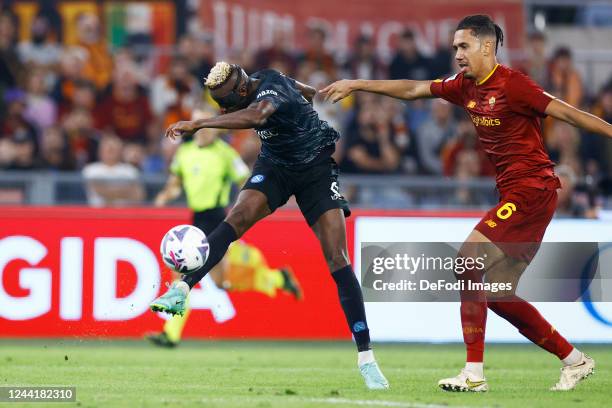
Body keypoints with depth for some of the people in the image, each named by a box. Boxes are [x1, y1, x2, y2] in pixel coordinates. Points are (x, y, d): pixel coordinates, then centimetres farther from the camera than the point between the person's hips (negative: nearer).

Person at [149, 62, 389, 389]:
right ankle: (181, 290, -32)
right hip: (275, 165, 6)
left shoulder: (271, 92, -30)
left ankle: (366, 358, -10)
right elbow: (308, 92, 12)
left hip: (316, 168, -6)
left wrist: (198, 124, -59)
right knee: (236, 220, -23)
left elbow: (256, 116, -55)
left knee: (337, 261, -12)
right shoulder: (260, 80, -7)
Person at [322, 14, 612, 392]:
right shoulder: (465, 86, 11)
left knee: (469, 258, -17)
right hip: (514, 194, 9)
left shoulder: (512, 84, -12)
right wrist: (356, 85, 23)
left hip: (532, 189, -9)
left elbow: (567, 112, -12)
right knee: (499, 295, 5)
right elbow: (413, 90, 21)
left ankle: (474, 373, -15)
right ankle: (574, 359, 15)